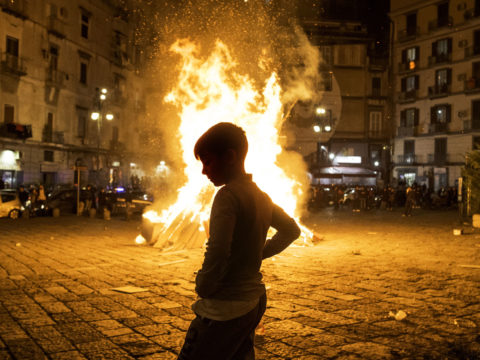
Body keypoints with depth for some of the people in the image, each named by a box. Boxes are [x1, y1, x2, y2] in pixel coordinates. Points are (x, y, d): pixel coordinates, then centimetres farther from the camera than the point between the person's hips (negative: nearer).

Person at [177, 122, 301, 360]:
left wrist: (203, 287, -12)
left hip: (226, 309, -9)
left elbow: (217, 252, -28)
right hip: (254, 300, 9)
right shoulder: (260, 196, 10)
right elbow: (291, 230, 24)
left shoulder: (228, 195, -17)